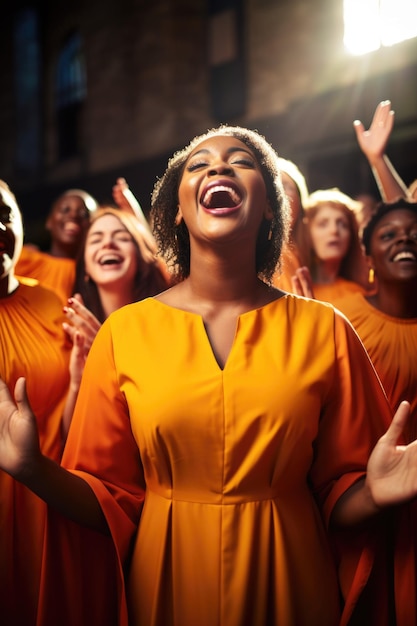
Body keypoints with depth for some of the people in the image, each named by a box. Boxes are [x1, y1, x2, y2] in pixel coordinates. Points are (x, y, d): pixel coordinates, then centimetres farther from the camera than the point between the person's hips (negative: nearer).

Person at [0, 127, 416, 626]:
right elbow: (112, 500, -1)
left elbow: (336, 499, 0)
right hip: (166, 585, 0)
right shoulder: (123, 333, -6)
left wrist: (374, 492, -20)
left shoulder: (324, 330, -6)